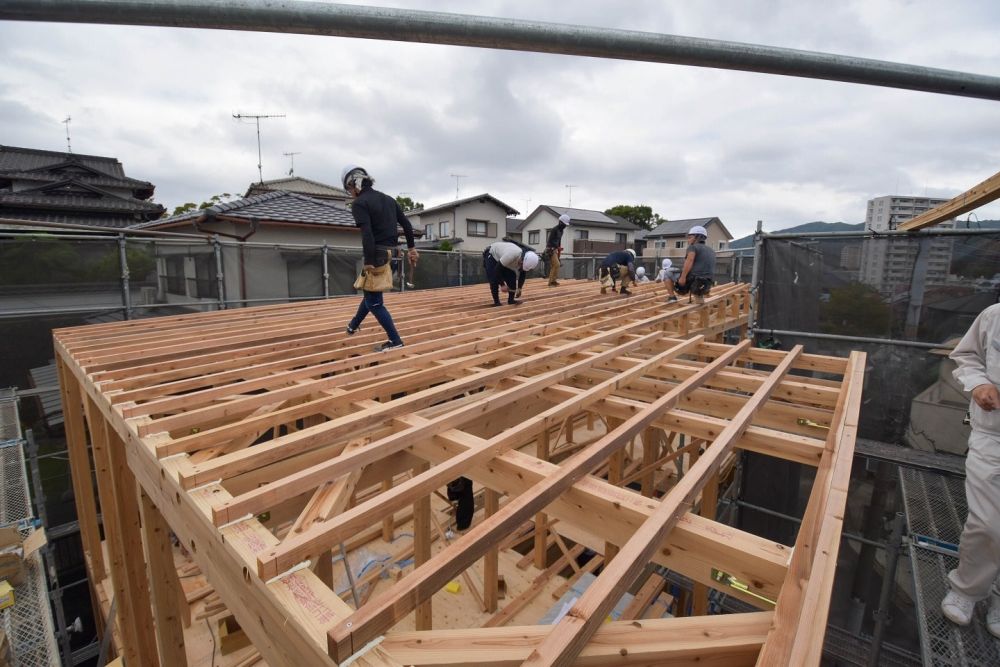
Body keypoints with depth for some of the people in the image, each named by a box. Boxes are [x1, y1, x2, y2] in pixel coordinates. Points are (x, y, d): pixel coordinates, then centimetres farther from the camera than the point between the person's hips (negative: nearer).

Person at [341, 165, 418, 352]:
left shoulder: (359, 203, -10)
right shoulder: (388, 199, 14)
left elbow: (367, 233, -22)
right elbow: (407, 225, 13)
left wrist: (369, 261, -23)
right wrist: (411, 248, 18)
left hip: (376, 255, -9)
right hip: (389, 252, 9)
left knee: (373, 301, 2)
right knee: (371, 293, 24)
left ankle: (395, 341, 5)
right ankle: (353, 325, 45)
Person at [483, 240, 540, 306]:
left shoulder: (527, 259, -22)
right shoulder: (512, 255, -44)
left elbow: (523, 273, -4)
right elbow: (497, 269, -37)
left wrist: (519, 288, -10)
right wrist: (502, 285, -32)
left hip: (502, 255, 6)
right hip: (491, 255, -6)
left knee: (512, 278, -4)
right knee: (494, 280, -16)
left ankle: (511, 300, 7)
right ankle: (496, 302, -4)